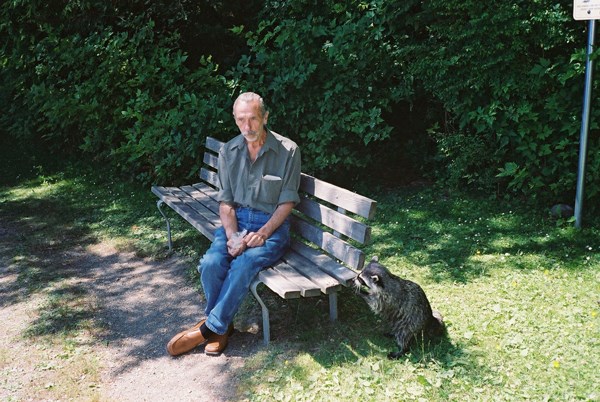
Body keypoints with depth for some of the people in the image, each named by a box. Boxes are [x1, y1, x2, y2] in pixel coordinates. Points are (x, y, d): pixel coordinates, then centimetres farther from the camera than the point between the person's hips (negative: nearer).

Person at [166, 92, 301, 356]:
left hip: (272, 225, -3)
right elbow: (225, 201, 3)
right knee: (211, 263, -24)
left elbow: (287, 202, -6)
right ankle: (222, 326, -3)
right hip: (237, 221, 3)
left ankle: (209, 327, -13)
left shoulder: (288, 151, -7)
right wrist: (232, 235, -15)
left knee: (243, 265, -30)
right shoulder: (229, 151, 4)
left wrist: (263, 234, -18)